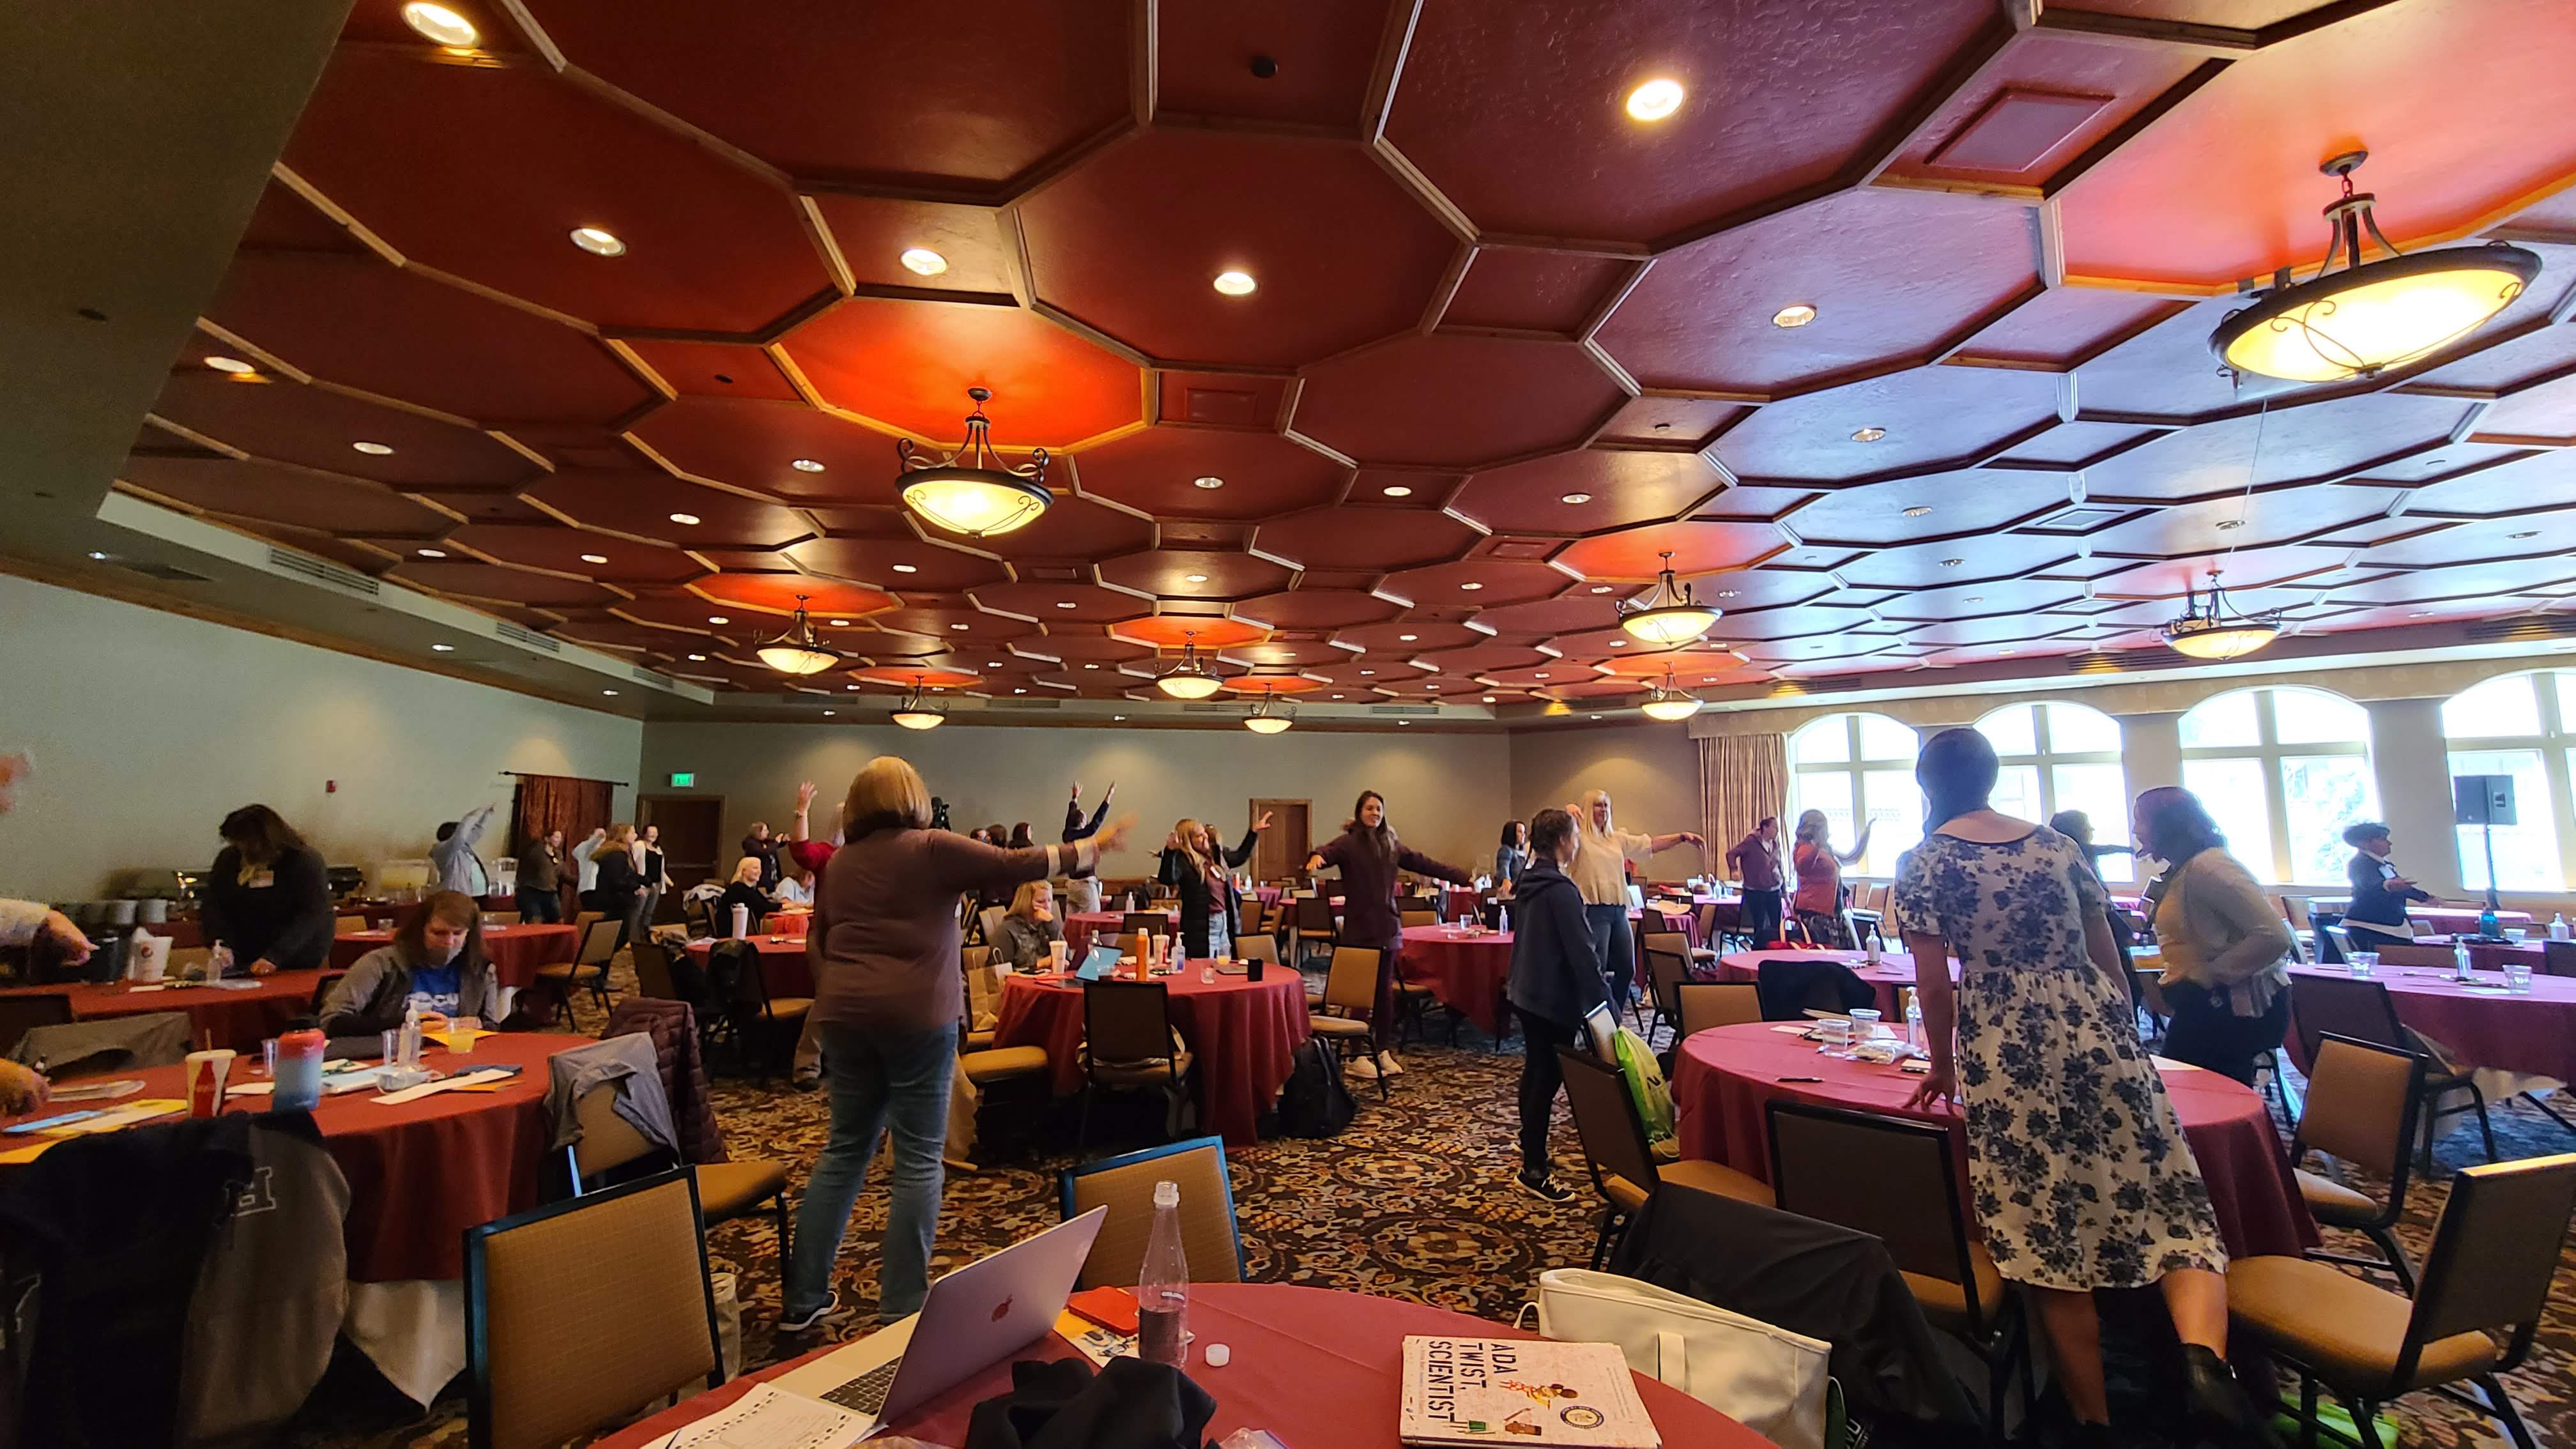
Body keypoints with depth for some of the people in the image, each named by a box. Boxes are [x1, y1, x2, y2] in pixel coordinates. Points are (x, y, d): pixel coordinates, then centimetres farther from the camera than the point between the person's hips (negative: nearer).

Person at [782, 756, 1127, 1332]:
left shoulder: (839, 864, 11)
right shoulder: (932, 849, -7)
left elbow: (818, 942, 15)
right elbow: (1013, 865, -7)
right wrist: (1091, 849, 1)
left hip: (847, 1013, 6)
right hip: (916, 1014, -6)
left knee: (844, 1149, 17)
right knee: (918, 1160, 3)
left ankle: (803, 1299, 25)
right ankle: (903, 1307, 8)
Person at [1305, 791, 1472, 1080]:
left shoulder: (1392, 844, 12)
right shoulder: (1348, 842, -5)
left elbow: (1424, 863, 14)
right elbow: (1330, 852, -25)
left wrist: (1463, 877, 11)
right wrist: (1318, 856, -49)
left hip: (1388, 927, 5)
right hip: (1359, 929, -5)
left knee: (1385, 991, 10)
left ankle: (1383, 1051, 22)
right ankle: (1357, 1057, 8)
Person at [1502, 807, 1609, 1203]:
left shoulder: (1529, 883, 8)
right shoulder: (1561, 890, -21)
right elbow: (1582, 952, -22)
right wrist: (1603, 1003, -17)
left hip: (1526, 992, 9)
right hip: (1554, 998, -9)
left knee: (1535, 1069, 23)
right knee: (1548, 1077, -2)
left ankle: (1529, 1141, 41)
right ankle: (1533, 1172, 5)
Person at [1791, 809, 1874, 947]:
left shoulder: (1827, 850, 19)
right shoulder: (1805, 849, -12)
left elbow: (1852, 858, 33)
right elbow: (1801, 868, -35)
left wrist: (1866, 833, 31)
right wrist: (1817, 847, -52)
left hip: (1830, 911, 10)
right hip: (1814, 911, -10)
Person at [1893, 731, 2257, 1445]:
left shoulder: (1926, 863, -3)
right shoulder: (2056, 843, 10)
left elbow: (1935, 984, -5)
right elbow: (2106, 954, 16)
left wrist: (1943, 1067, 10)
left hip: (2006, 1056, -4)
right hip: (2100, 1033, 4)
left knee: (2051, 1243, 7)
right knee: (2172, 1207, 9)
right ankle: (2205, 1355, -18)